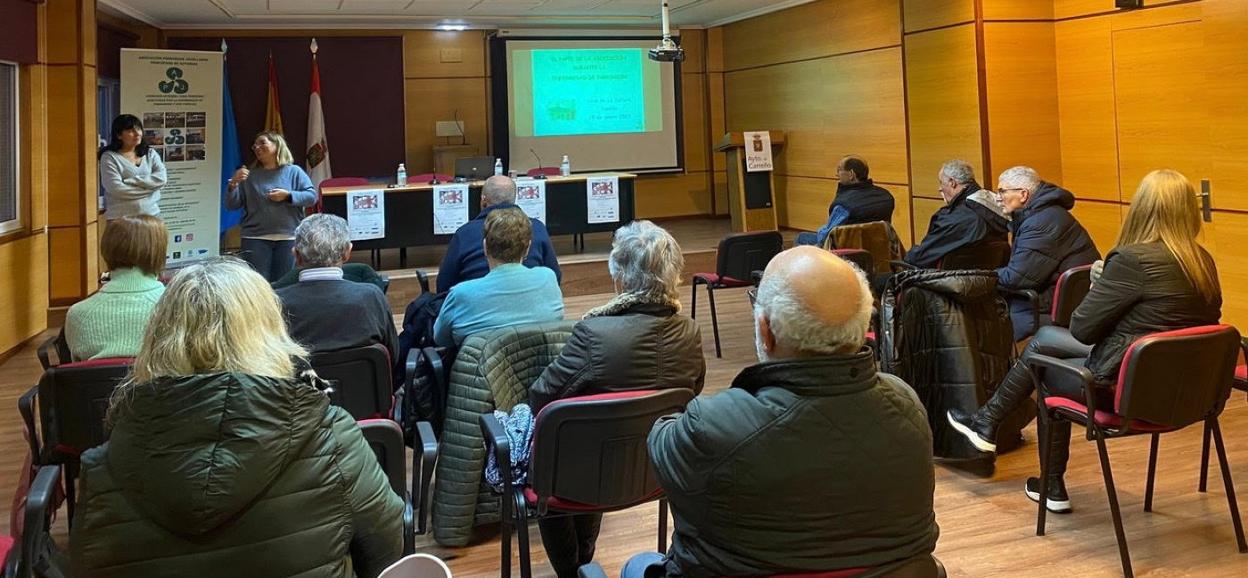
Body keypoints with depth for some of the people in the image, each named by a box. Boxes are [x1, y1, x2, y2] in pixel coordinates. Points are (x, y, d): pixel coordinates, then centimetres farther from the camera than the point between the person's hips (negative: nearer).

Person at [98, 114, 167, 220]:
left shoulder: (150, 153, 10)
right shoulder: (109, 157, -3)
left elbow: (162, 178, -5)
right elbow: (117, 189, -14)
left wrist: (131, 181, -13)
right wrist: (149, 187, -8)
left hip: (151, 215, 4)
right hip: (121, 218, -4)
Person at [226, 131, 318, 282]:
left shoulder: (294, 171, 5)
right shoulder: (250, 175, 9)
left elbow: (312, 196, -1)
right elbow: (231, 205, 7)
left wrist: (288, 195, -13)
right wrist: (234, 184, -10)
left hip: (288, 238, -1)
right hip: (256, 238, 1)